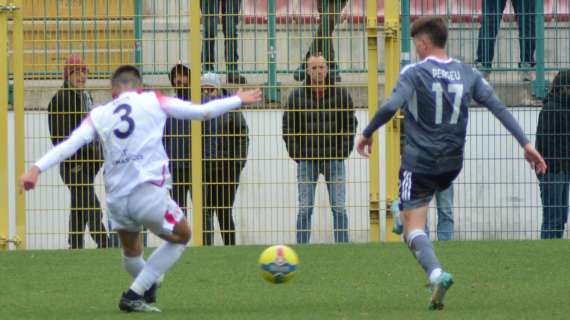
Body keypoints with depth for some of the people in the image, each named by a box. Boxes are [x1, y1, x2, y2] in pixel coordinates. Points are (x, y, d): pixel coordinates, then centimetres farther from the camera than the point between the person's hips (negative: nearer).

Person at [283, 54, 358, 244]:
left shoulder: (341, 95, 2)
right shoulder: (297, 96, 1)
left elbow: (350, 124, 9)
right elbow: (288, 127, 6)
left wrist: (344, 151, 1)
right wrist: (296, 153, -1)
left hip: (335, 159, 0)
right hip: (307, 161, 0)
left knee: (339, 208, 0)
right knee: (305, 209, 0)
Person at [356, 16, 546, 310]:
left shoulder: (414, 73, -11)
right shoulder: (467, 74, 4)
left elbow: (391, 106, -23)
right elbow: (498, 107, -1)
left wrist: (367, 133, -8)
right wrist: (525, 143, -2)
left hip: (419, 163, -5)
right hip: (452, 165, 5)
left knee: (414, 229, -7)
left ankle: (436, 274, -29)